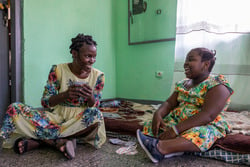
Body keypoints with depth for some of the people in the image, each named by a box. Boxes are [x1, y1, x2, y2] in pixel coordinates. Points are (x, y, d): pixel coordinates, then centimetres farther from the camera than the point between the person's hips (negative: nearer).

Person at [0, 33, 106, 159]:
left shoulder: (98, 76, -3)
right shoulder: (58, 70, -5)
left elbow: (94, 107, -1)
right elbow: (45, 102, -6)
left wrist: (90, 97, -24)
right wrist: (65, 94, -26)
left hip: (79, 122, 0)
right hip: (56, 117, 0)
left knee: (96, 116, -35)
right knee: (14, 109, -16)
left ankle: (38, 140, -21)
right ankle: (63, 141, -26)